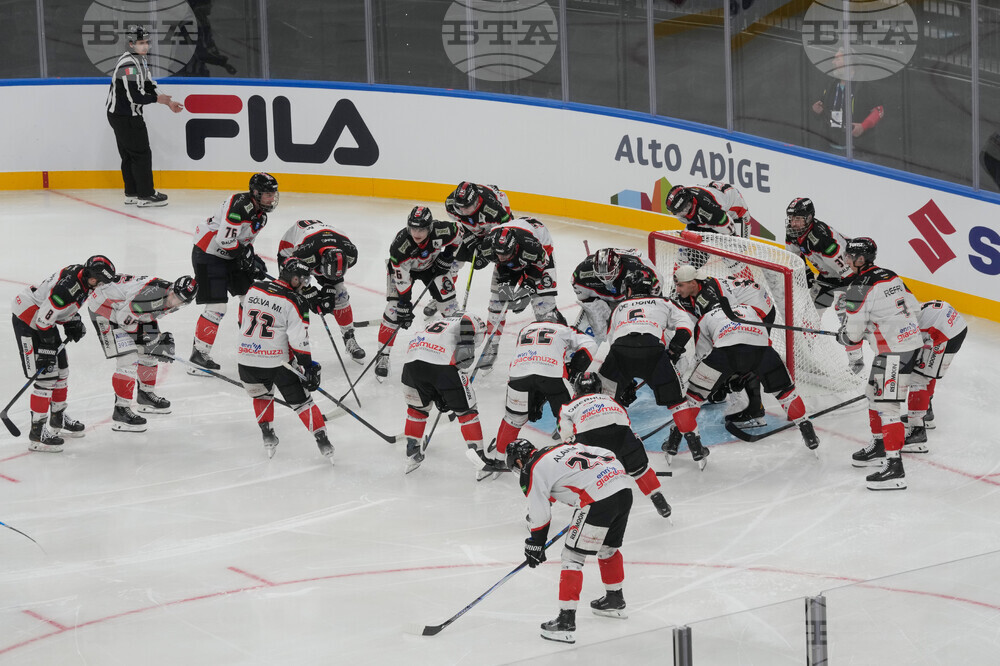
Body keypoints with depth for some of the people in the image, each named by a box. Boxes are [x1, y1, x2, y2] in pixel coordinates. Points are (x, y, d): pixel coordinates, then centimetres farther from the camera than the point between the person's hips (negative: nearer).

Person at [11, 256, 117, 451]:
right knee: (46, 375, -13)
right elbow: (44, 319, -29)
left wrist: (73, 322, 5)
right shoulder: (67, 288, -32)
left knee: (61, 369, 18)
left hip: (44, 319, 10)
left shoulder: (82, 276, -2)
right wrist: (47, 351, -25)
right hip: (27, 319, -10)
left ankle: (58, 418, 37)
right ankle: (36, 433, -10)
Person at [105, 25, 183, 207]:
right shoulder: (129, 64, -23)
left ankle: (132, 194, 22)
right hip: (124, 116, -10)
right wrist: (158, 99, -13)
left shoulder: (140, 60, 11)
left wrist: (168, 102, 5)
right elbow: (135, 96, -26)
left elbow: (149, 86, 15)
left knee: (129, 155, 15)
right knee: (141, 154, -7)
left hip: (120, 115, 10)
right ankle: (145, 195, -3)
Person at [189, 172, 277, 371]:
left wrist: (254, 259, 4)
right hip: (208, 254, -10)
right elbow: (225, 239, -29)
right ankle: (198, 354, -9)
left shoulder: (261, 213, 7)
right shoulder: (240, 205, -24)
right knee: (216, 306, -14)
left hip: (230, 255, 10)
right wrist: (248, 258, -17)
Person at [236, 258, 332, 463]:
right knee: (301, 401, 7)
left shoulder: (253, 290, 5)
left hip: (247, 359, 4)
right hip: (278, 360, -4)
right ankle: (322, 440, 5)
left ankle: (267, 437, 26)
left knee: (261, 395, 29)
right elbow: (299, 341, -15)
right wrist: (308, 369, -8)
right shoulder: (295, 302, -11)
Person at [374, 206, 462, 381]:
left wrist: (447, 256, -10)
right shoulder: (400, 245, -38)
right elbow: (401, 279, -30)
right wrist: (404, 306, -27)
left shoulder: (442, 230, -33)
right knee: (395, 308, -13)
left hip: (432, 265, 3)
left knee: (448, 301, -4)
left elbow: (458, 235, -7)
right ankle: (383, 355, -3)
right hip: (402, 267, -3)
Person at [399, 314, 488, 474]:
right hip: (444, 364, -6)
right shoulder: (472, 323, 23)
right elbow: (467, 319, -5)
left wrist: (438, 398, 36)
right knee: (466, 411, 12)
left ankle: (411, 454, 31)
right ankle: (478, 455, 10)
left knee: (417, 407, 30)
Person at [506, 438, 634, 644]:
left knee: (573, 556, 1)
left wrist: (535, 545, 18)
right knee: (608, 547, 30)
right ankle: (615, 600, 48)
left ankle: (566, 620, -3)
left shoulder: (531, 471, 4)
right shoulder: (563, 446, 26)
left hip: (599, 499, -8)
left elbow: (540, 515, 4)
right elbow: (607, 456, 25)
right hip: (624, 488, 8)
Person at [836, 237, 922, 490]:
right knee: (874, 394, 24)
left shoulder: (859, 288, -16)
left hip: (895, 351, -10)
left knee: (886, 406, -13)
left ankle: (895, 469, -19)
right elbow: (912, 306, 16)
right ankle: (879, 447, 41)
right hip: (910, 339, 10)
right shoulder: (890, 276, 10)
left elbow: (851, 333, -12)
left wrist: (843, 336, 12)